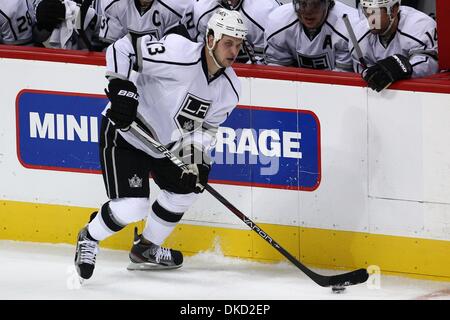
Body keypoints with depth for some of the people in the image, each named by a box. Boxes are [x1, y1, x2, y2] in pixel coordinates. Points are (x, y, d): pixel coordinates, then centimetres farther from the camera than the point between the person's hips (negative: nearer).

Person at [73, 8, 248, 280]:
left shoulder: (229, 89, -5)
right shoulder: (180, 55, -29)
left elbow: (204, 125, 3)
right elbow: (123, 47, -26)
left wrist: (196, 158, -13)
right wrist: (120, 87, -33)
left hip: (165, 145, 8)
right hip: (125, 135, -8)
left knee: (187, 186, 15)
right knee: (132, 206, -18)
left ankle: (146, 248, 34)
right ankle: (89, 239, 11)